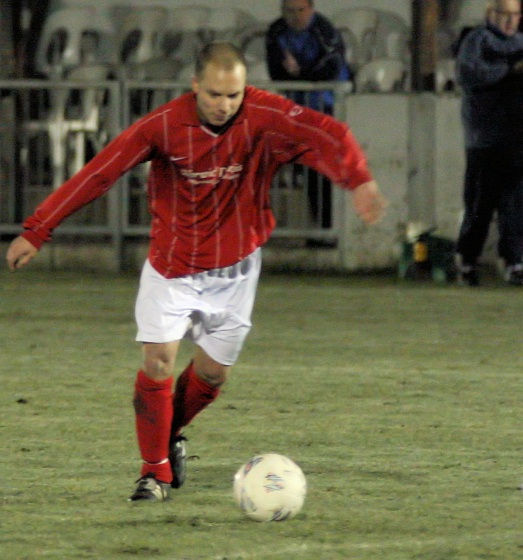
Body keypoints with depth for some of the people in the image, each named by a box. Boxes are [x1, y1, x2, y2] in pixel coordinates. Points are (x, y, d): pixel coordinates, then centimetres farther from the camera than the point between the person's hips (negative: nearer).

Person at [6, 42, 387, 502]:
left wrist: (359, 179, -52)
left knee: (213, 371, 6)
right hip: (172, 263, -1)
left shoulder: (264, 118, -19)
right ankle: (155, 469, 5)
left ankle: (171, 434, 37)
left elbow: (326, 134, -32)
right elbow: (99, 173, -18)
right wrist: (37, 231, -20)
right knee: (159, 360, -11)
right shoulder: (164, 125, -18)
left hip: (234, 265, 1)